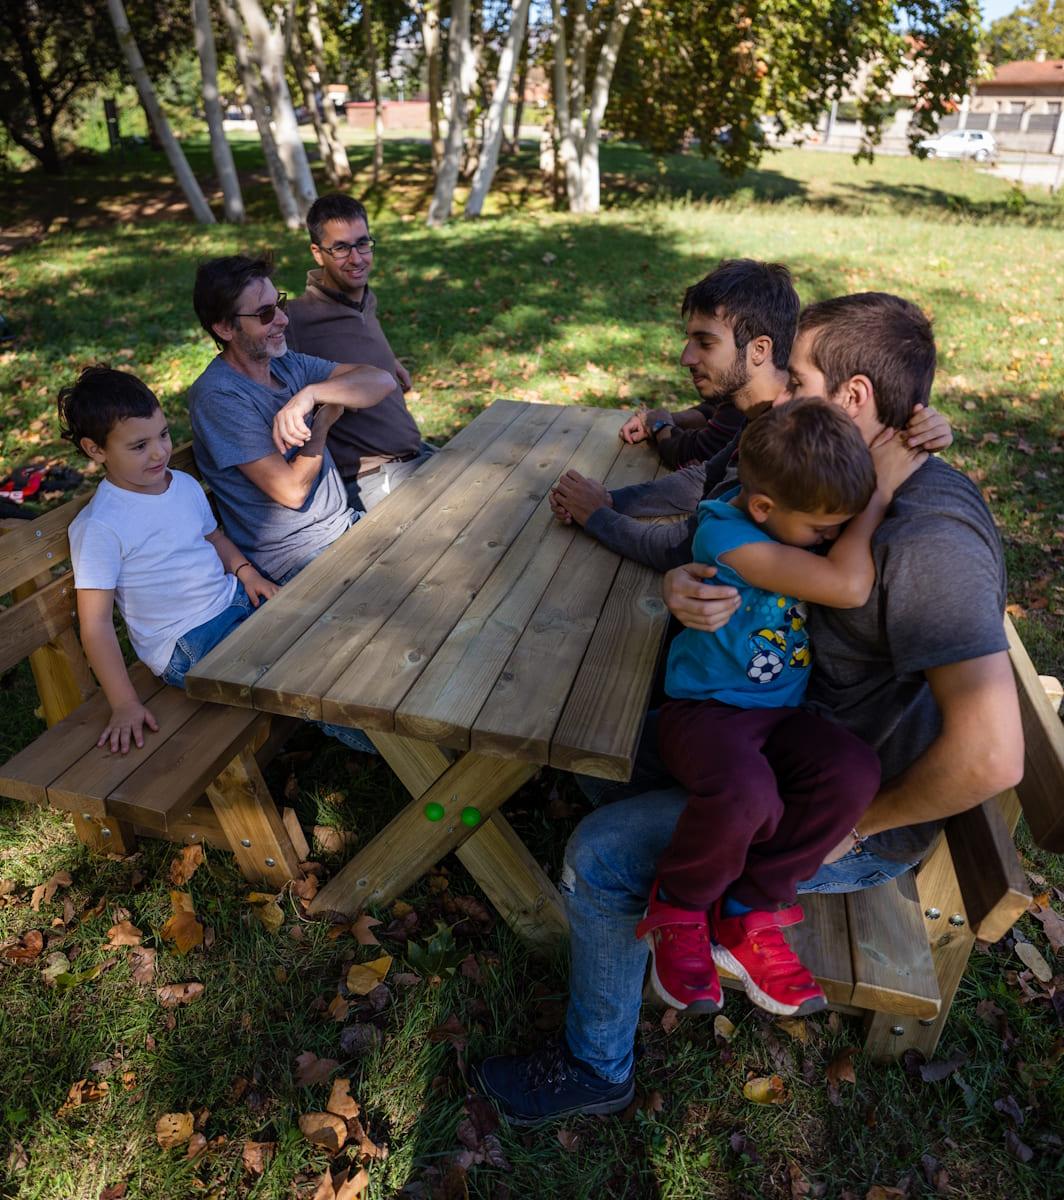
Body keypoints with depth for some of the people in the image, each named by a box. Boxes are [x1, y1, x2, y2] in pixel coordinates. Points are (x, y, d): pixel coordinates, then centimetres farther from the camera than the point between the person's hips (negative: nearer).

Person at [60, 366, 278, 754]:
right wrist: (125, 703, -23)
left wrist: (244, 570, 3)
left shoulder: (185, 485, 6)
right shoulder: (98, 527, -16)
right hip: (186, 642, -8)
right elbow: (96, 624, -17)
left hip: (234, 597, 8)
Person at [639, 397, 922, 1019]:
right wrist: (882, 489, -16)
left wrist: (923, 439, 3)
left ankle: (749, 914, -6)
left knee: (855, 772, -24)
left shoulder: (806, 516, 4)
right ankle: (679, 908, -4)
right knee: (745, 794, -37)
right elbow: (848, 586, -27)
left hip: (782, 712, 7)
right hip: (706, 707, -7)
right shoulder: (727, 533, -20)